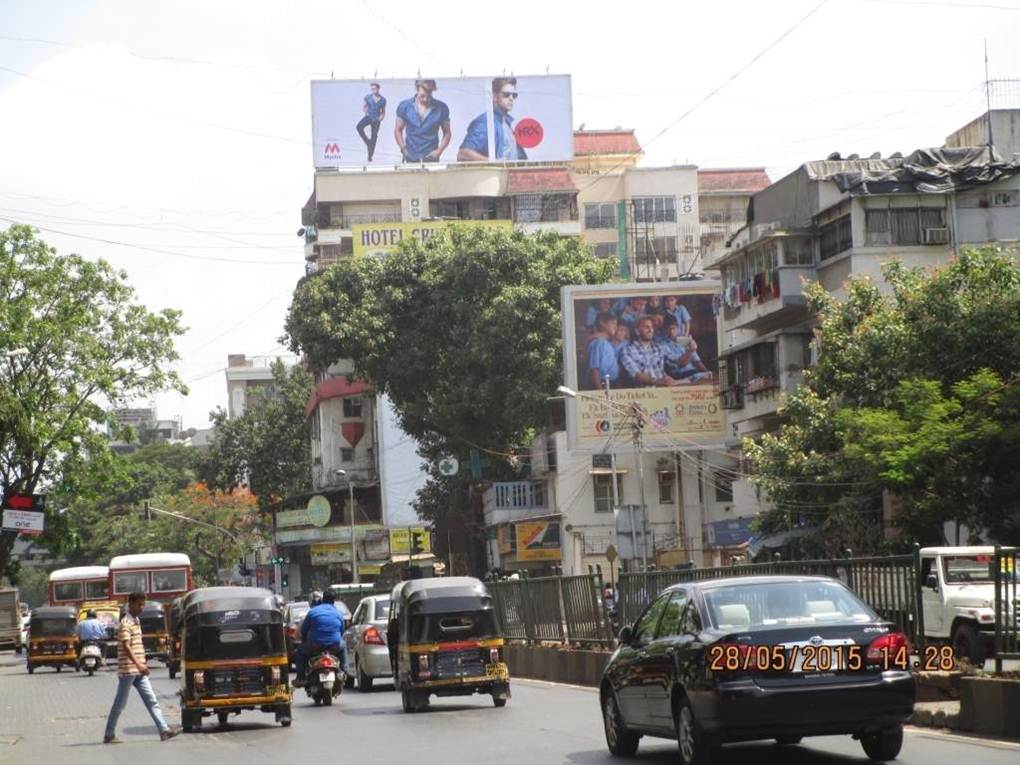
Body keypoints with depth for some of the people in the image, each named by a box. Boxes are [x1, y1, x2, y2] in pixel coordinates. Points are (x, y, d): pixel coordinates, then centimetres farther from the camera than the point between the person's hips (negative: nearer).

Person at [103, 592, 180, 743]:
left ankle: (164, 730, -4)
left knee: (152, 701, 1)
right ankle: (109, 735, 10)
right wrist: (139, 665, -32)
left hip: (139, 671, 8)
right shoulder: (126, 623, -13)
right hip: (128, 670, -8)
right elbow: (126, 647, -23)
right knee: (120, 704, 0)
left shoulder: (136, 621, 15)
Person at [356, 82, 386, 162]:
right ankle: (367, 141, -10)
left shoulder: (383, 100, 2)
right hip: (368, 117, 0)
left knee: (373, 139, 1)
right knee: (359, 127, -30)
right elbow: (364, 106, 14)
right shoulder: (368, 97, 0)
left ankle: (370, 156, 9)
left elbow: (383, 112, 12)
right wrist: (366, 113, -1)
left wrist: (381, 118, -4)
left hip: (376, 120, 0)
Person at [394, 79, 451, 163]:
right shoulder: (405, 106, 0)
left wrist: (439, 151, -7)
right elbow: (398, 130, 8)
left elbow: (447, 133, 7)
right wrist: (403, 149, -5)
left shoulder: (441, 108, -1)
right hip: (410, 159, 1)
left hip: (431, 159, -1)